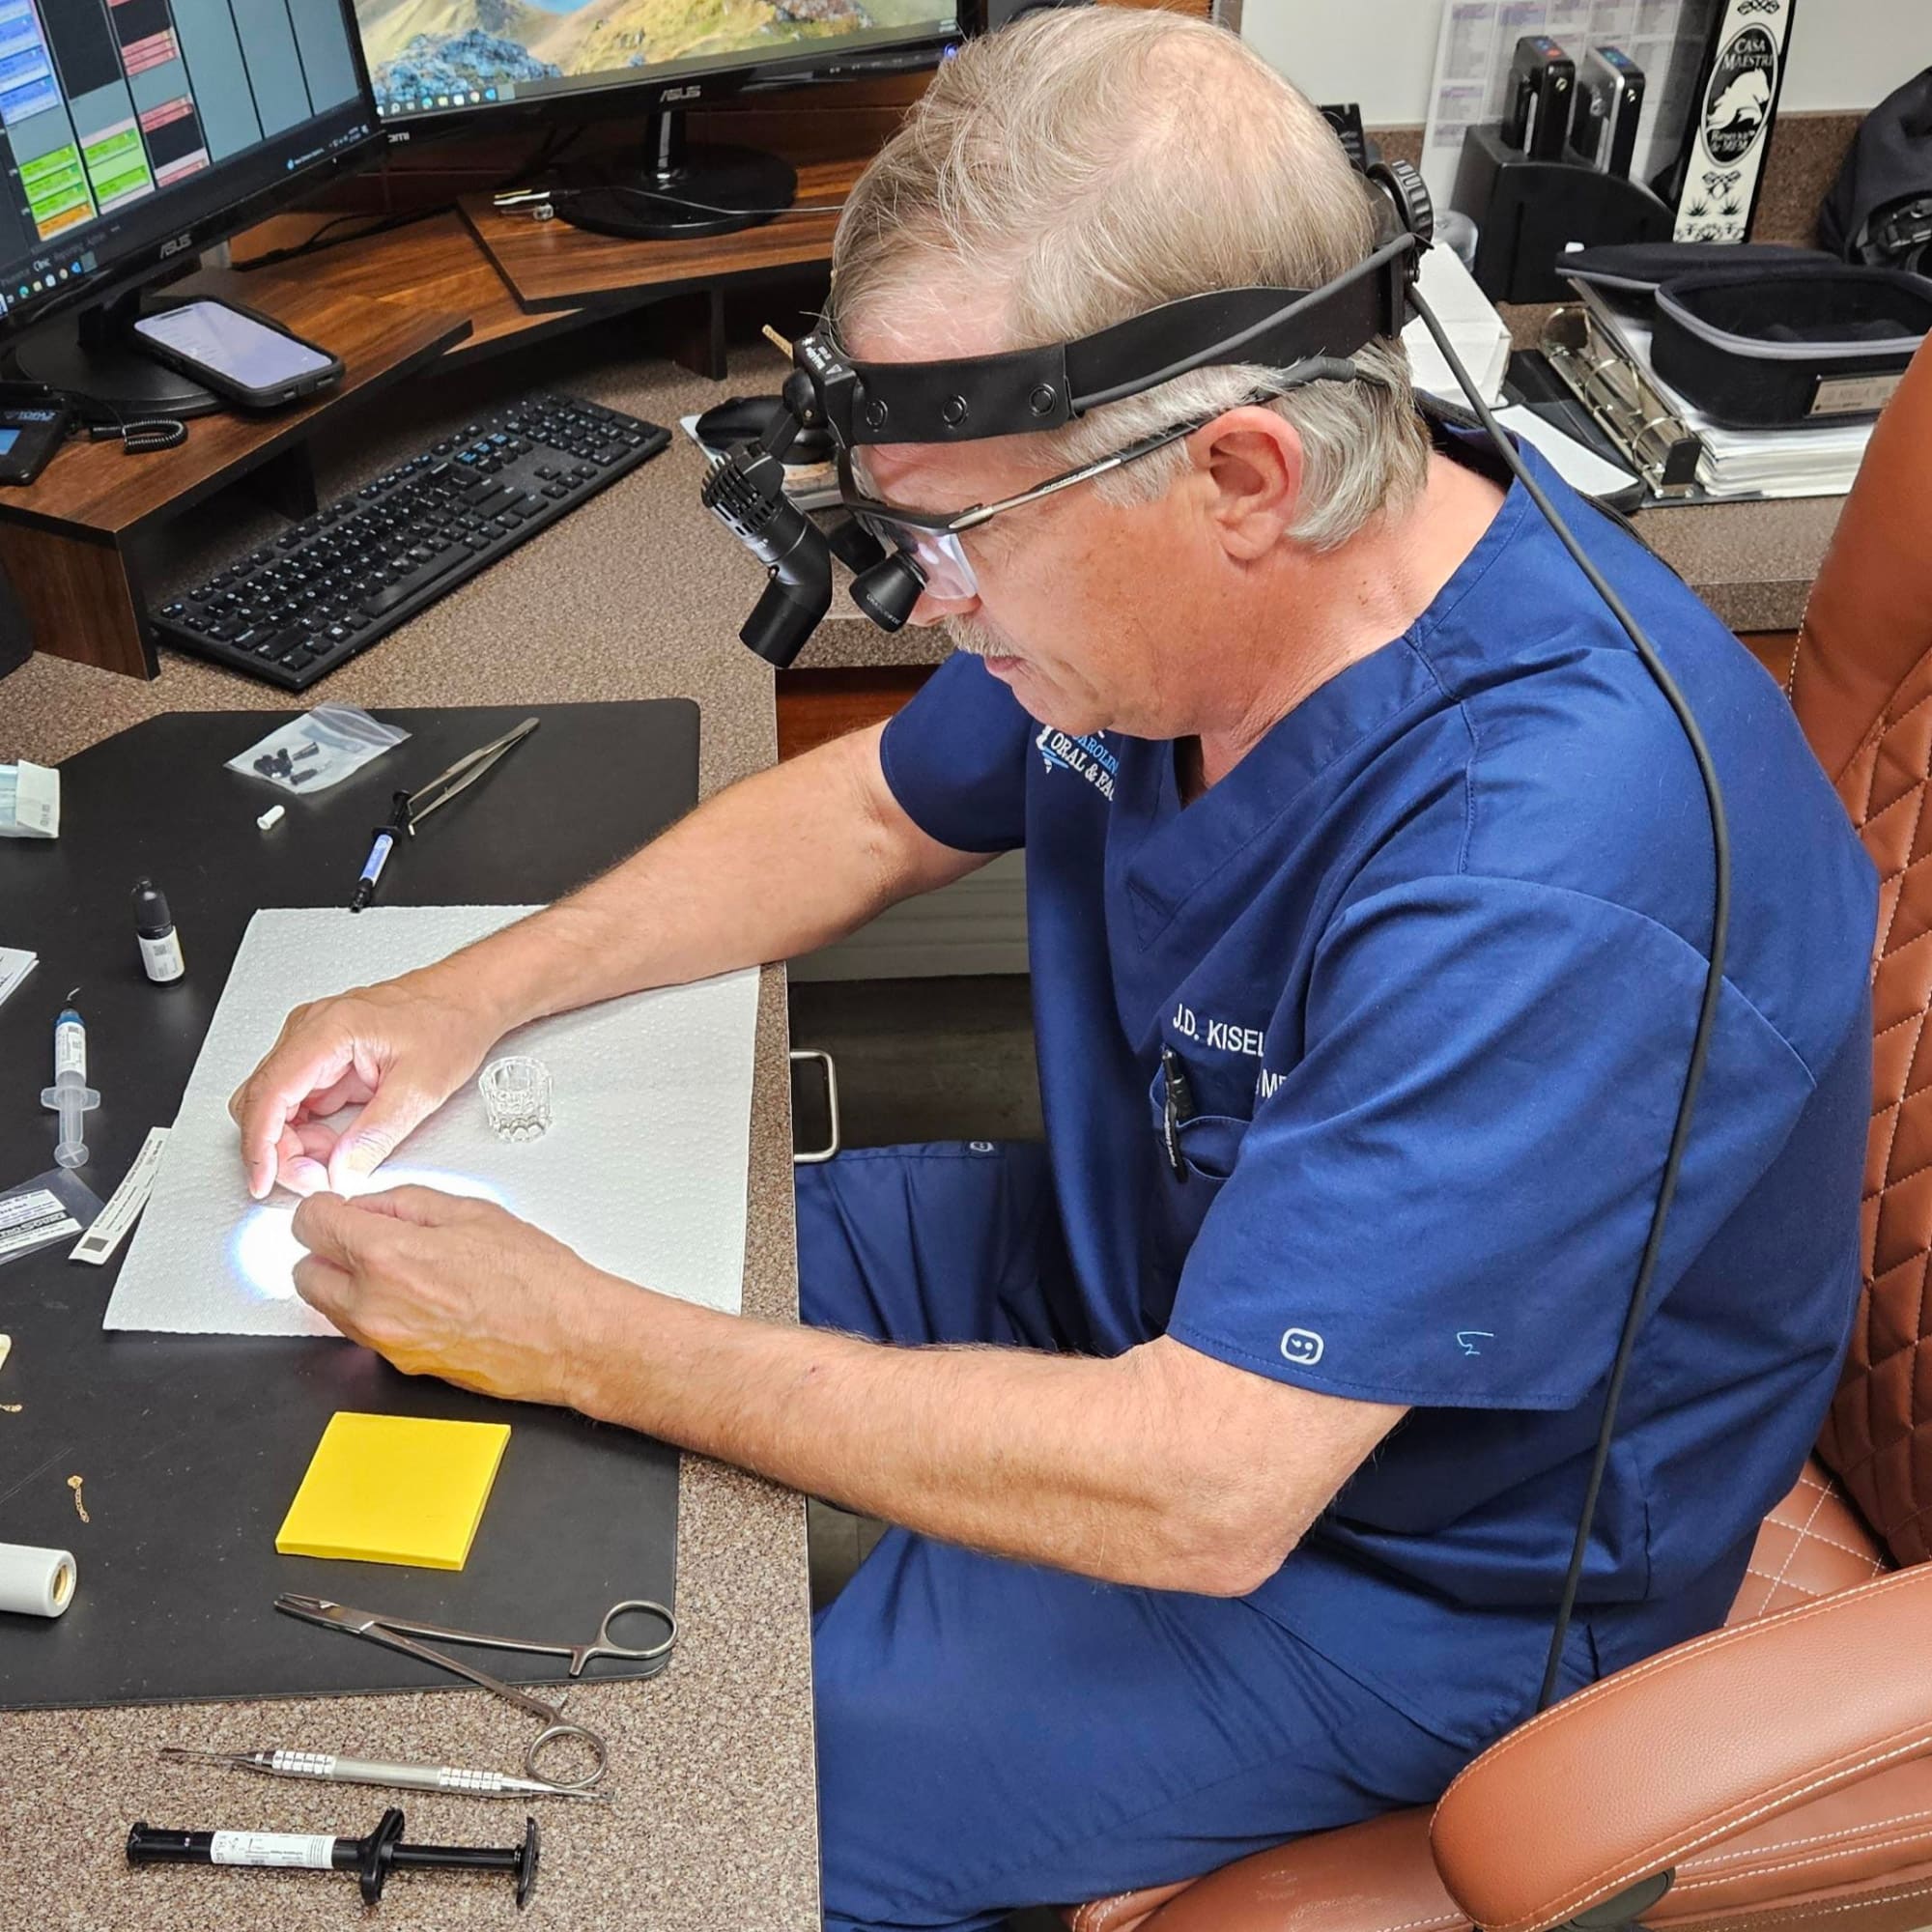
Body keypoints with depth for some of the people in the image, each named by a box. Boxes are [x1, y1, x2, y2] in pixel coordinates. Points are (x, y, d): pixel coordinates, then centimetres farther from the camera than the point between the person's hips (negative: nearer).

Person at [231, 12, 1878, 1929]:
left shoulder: (1550, 869, -37)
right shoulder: (1171, 583, -12)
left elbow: (1200, 1495, -35)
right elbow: (873, 809, 5)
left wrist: (574, 1338, -28)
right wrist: (474, 992, -6)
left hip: (1405, 1551, -6)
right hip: (1157, 1272, 7)